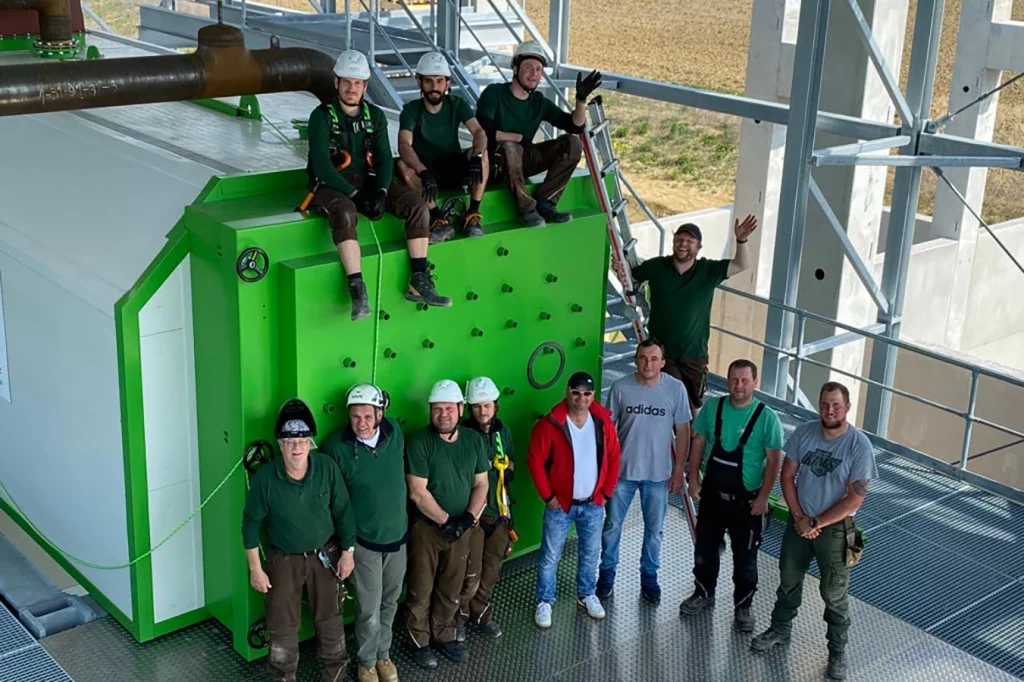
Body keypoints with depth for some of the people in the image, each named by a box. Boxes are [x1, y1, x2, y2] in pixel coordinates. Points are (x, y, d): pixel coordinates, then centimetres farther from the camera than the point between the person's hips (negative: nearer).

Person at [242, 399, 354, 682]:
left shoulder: (327, 468, -17)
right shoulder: (265, 477, -21)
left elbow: (342, 511, -5)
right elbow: (251, 523, -10)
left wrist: (347, 552, -2)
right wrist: (255, 569, -8)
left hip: (324, 555, 1)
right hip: (283, 560, -1)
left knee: (330, 619, 14)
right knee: (282, 625, 8)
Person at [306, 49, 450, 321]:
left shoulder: (375, 115, 10)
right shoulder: (321, 116, -5)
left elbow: (384, 158, 4)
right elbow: (321, 165, -15)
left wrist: (381, 191, -16)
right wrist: (355, 195, -22)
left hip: (369, 181, 5)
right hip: (332, 185, -5)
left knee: (417, 206, -16)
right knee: (345, 214, -40)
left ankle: (419, 283, -17)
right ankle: (357, 291, -44)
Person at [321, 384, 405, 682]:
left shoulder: (395, 433, -8)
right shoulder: (337, 446, -20)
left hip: (397, 534, 4)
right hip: (364, 540, -4)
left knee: (389, 603, 19)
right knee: (370, 609, 2)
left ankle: (383, 654, 39)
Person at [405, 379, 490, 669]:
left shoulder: (474, 440, -1)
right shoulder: (419, 443, -15)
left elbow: (481, 484, 4)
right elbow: (417, 493, -17)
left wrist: (469, 517, -11)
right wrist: (446, 521, -16)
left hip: (461, 527, 4)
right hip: (426, 527, -4)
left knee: (451, 590, 16)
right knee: (421, 590, 7)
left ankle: (445, 636, 34)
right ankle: (419, 642, 24)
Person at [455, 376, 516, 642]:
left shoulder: (502, 430, 4)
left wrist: (508, 472, -2)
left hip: (499, 512, 6)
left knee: (491, 571, 16)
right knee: (470, 574, -3)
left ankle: (481, 614, 34)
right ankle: (458, 618, 18)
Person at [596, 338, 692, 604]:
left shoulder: (676, 389, -10)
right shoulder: (620, 387, -10)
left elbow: (682, 432, -2)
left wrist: (679, 470, -2)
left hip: (658, 473, 0)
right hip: (622, 470, 0)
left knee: (654, 529, 13)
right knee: (612, 525, 11)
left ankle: (649, 577, 31)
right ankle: (607, 573, 30)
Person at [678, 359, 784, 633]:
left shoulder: (767, 417, -14)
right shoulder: (713, 407, -5)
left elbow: (774, 460, -11)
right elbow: (698, 443, 5)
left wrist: (763, 497, -14)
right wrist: (694, 478, 0)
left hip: (746, 500, -3)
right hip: (712, 494, 3)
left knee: (745, 557, 8)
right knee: (705, 548, 18)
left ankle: (743, 606, 26)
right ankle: (703, 593, 40)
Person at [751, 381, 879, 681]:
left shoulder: (860, 445, -20)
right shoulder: (804, 432, -9)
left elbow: (855, 499, -18)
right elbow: (787, 476, 0)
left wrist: (816, 523, -16)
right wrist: (799, 517, -9)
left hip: (835, 529, -4)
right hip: (799, 522, 4)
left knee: (834, 594, 9)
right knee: (788, 580, 21)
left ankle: (838, 651, 27)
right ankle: (780, 630, 43)